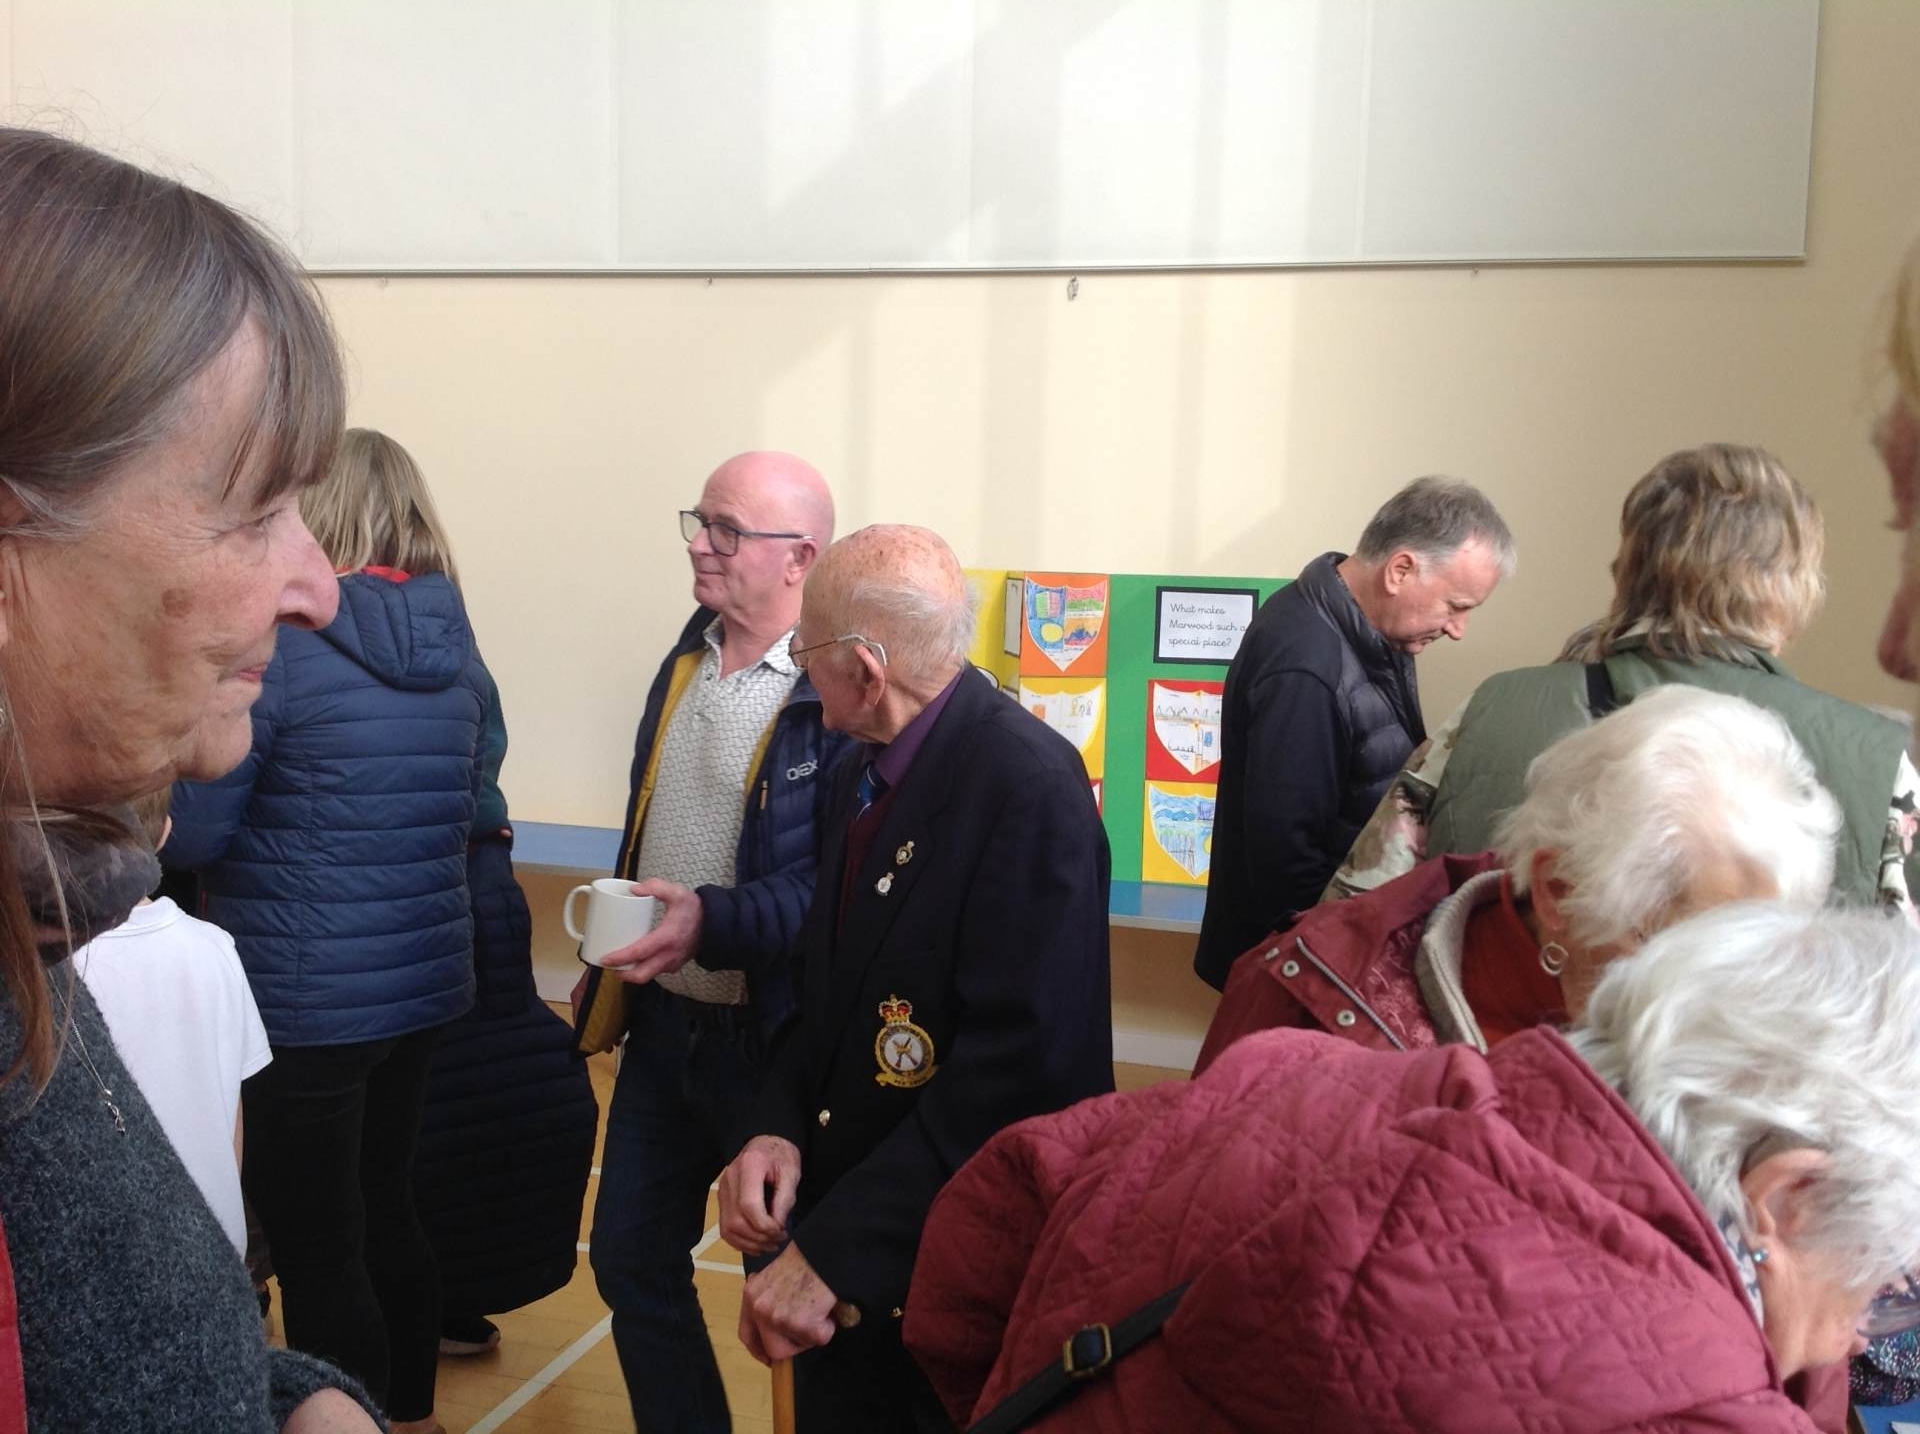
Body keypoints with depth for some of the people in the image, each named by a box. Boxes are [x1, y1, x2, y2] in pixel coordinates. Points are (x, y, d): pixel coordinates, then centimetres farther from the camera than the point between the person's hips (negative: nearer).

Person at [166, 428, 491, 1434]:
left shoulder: (278, 643, -16)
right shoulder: (454, 644, 4)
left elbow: (188, 834, -12)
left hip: (306, 996, -7)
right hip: (425, 977, 8)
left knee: (316, 1248, 7)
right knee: (386, 1208, 23)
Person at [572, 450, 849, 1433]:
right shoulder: (688, 661, 6)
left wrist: (714, 920, -32)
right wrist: (607, 968, 18)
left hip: (769, 1041, -7)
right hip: (659, 1021, 7)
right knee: (630, 1260, 18)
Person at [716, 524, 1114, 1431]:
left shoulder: (1028, 784, -22)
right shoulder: (865, 771, 5)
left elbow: (1021, 1066, -27)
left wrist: (839, 1247, -25)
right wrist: (781, 1125, -7)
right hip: (843, 1224, 8)